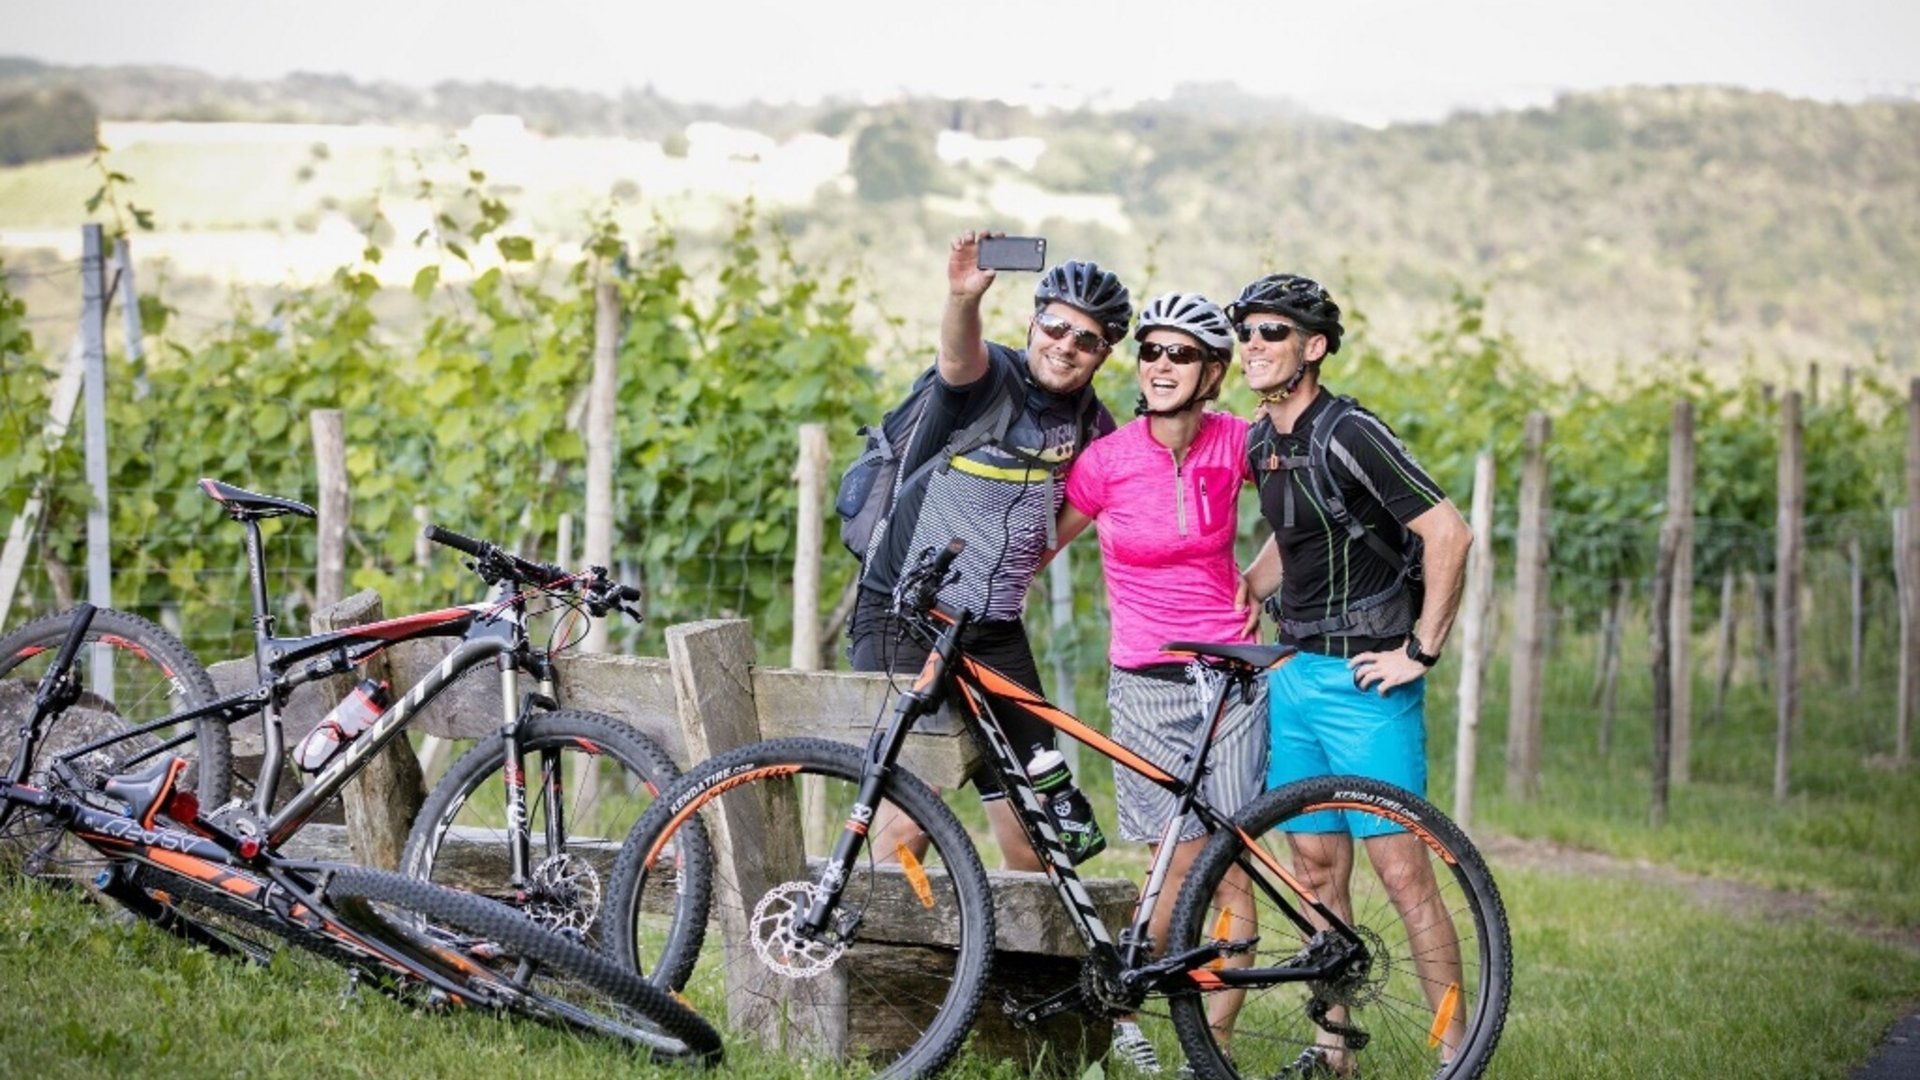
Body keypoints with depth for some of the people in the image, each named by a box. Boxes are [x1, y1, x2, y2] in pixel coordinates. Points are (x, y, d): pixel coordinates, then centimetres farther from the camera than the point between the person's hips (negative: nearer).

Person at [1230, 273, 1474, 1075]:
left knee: (1400, 870, -8)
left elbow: (1448, 534, -20)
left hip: (1364, 679, -8)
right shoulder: (1260, 443, 10)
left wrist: (1421, 652, -18)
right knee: (1316, 867, 10)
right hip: (1294, 672, 8)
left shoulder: (1349, 434, -16)